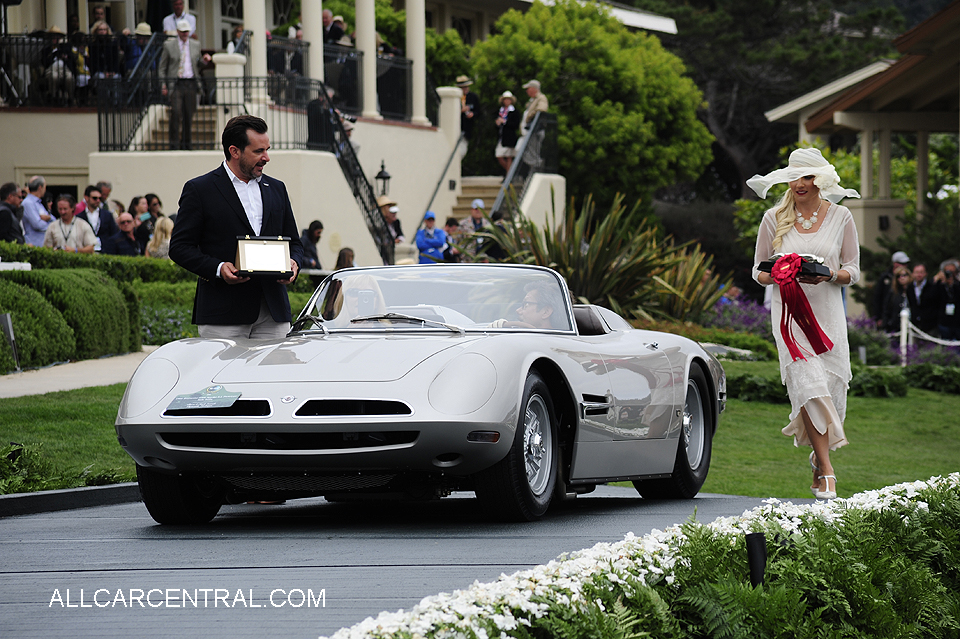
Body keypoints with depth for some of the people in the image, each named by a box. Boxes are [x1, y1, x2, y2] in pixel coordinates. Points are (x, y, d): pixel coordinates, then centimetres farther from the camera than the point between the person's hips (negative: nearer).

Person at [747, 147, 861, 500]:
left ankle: (819, 452, 28)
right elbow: (759, 269, 9)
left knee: (832, 385, 0)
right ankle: (825, 470, -17)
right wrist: (777, 276, -14)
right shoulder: (774, 219, 5)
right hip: (789, 310, -1)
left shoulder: (840, 217, 5)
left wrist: (830, 275, -15)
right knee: (808, 383, -16)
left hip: (828, 311, 1)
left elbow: (853, 271, 7)